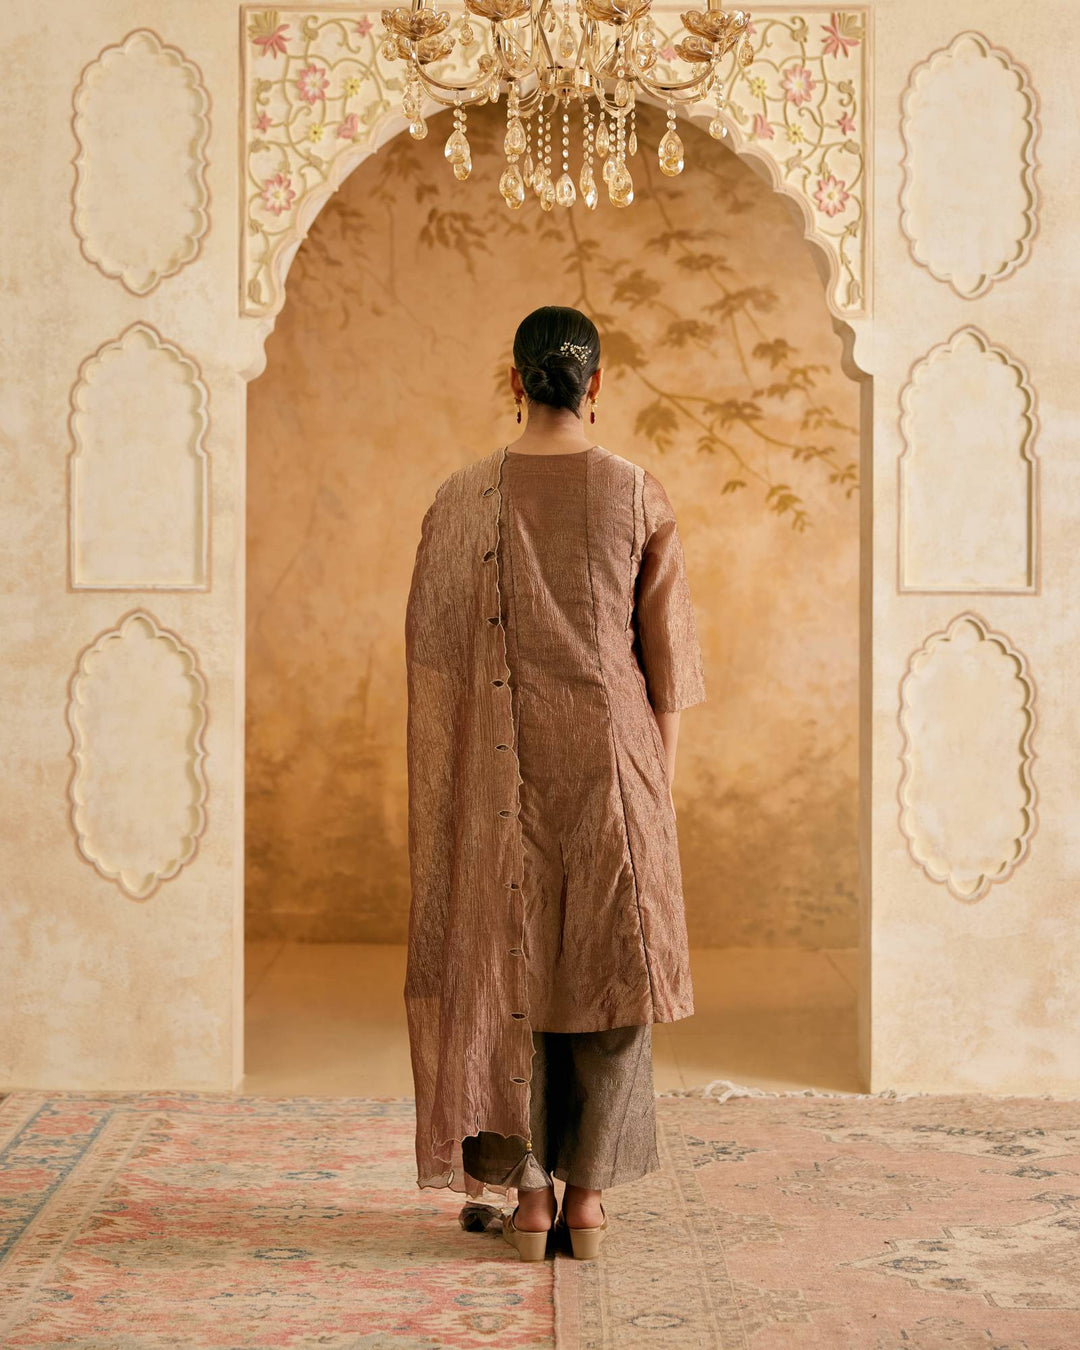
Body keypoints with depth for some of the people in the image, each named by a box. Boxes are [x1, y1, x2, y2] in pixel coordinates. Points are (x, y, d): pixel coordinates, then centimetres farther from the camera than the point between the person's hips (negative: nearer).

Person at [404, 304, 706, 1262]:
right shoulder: (639, 496, -4)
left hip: (502, 765, 0)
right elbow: (667, 651, -1)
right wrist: (661, 776, 8)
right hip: (611, 755, 0)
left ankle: (528, 1193, 7)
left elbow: (433, 648, -1)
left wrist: (446, 780, 8)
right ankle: (589, 1196, 9)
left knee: (510, 966, 8)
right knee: (605, 964, 8)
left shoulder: (464, 499, -3)